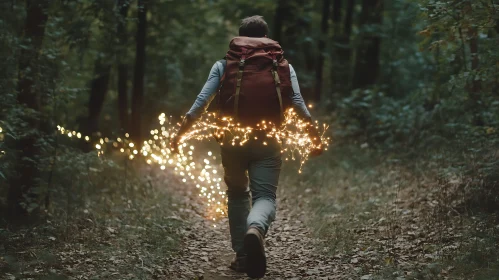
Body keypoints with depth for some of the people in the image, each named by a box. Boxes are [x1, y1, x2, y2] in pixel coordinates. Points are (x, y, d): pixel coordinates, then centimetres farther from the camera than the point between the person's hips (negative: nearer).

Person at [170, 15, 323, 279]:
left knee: (237, 195, 20)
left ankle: (242, 256, 19)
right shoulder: (283, 66, 7)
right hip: (267, 141, -1)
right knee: (264, 195, -3)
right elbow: (298, 104, -1)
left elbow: (202, 101, -2)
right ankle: (255, 230, -37)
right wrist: (315, 137, 6)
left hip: (232, 141, 1)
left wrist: (180, 134, 2)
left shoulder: (224, 65, 5)